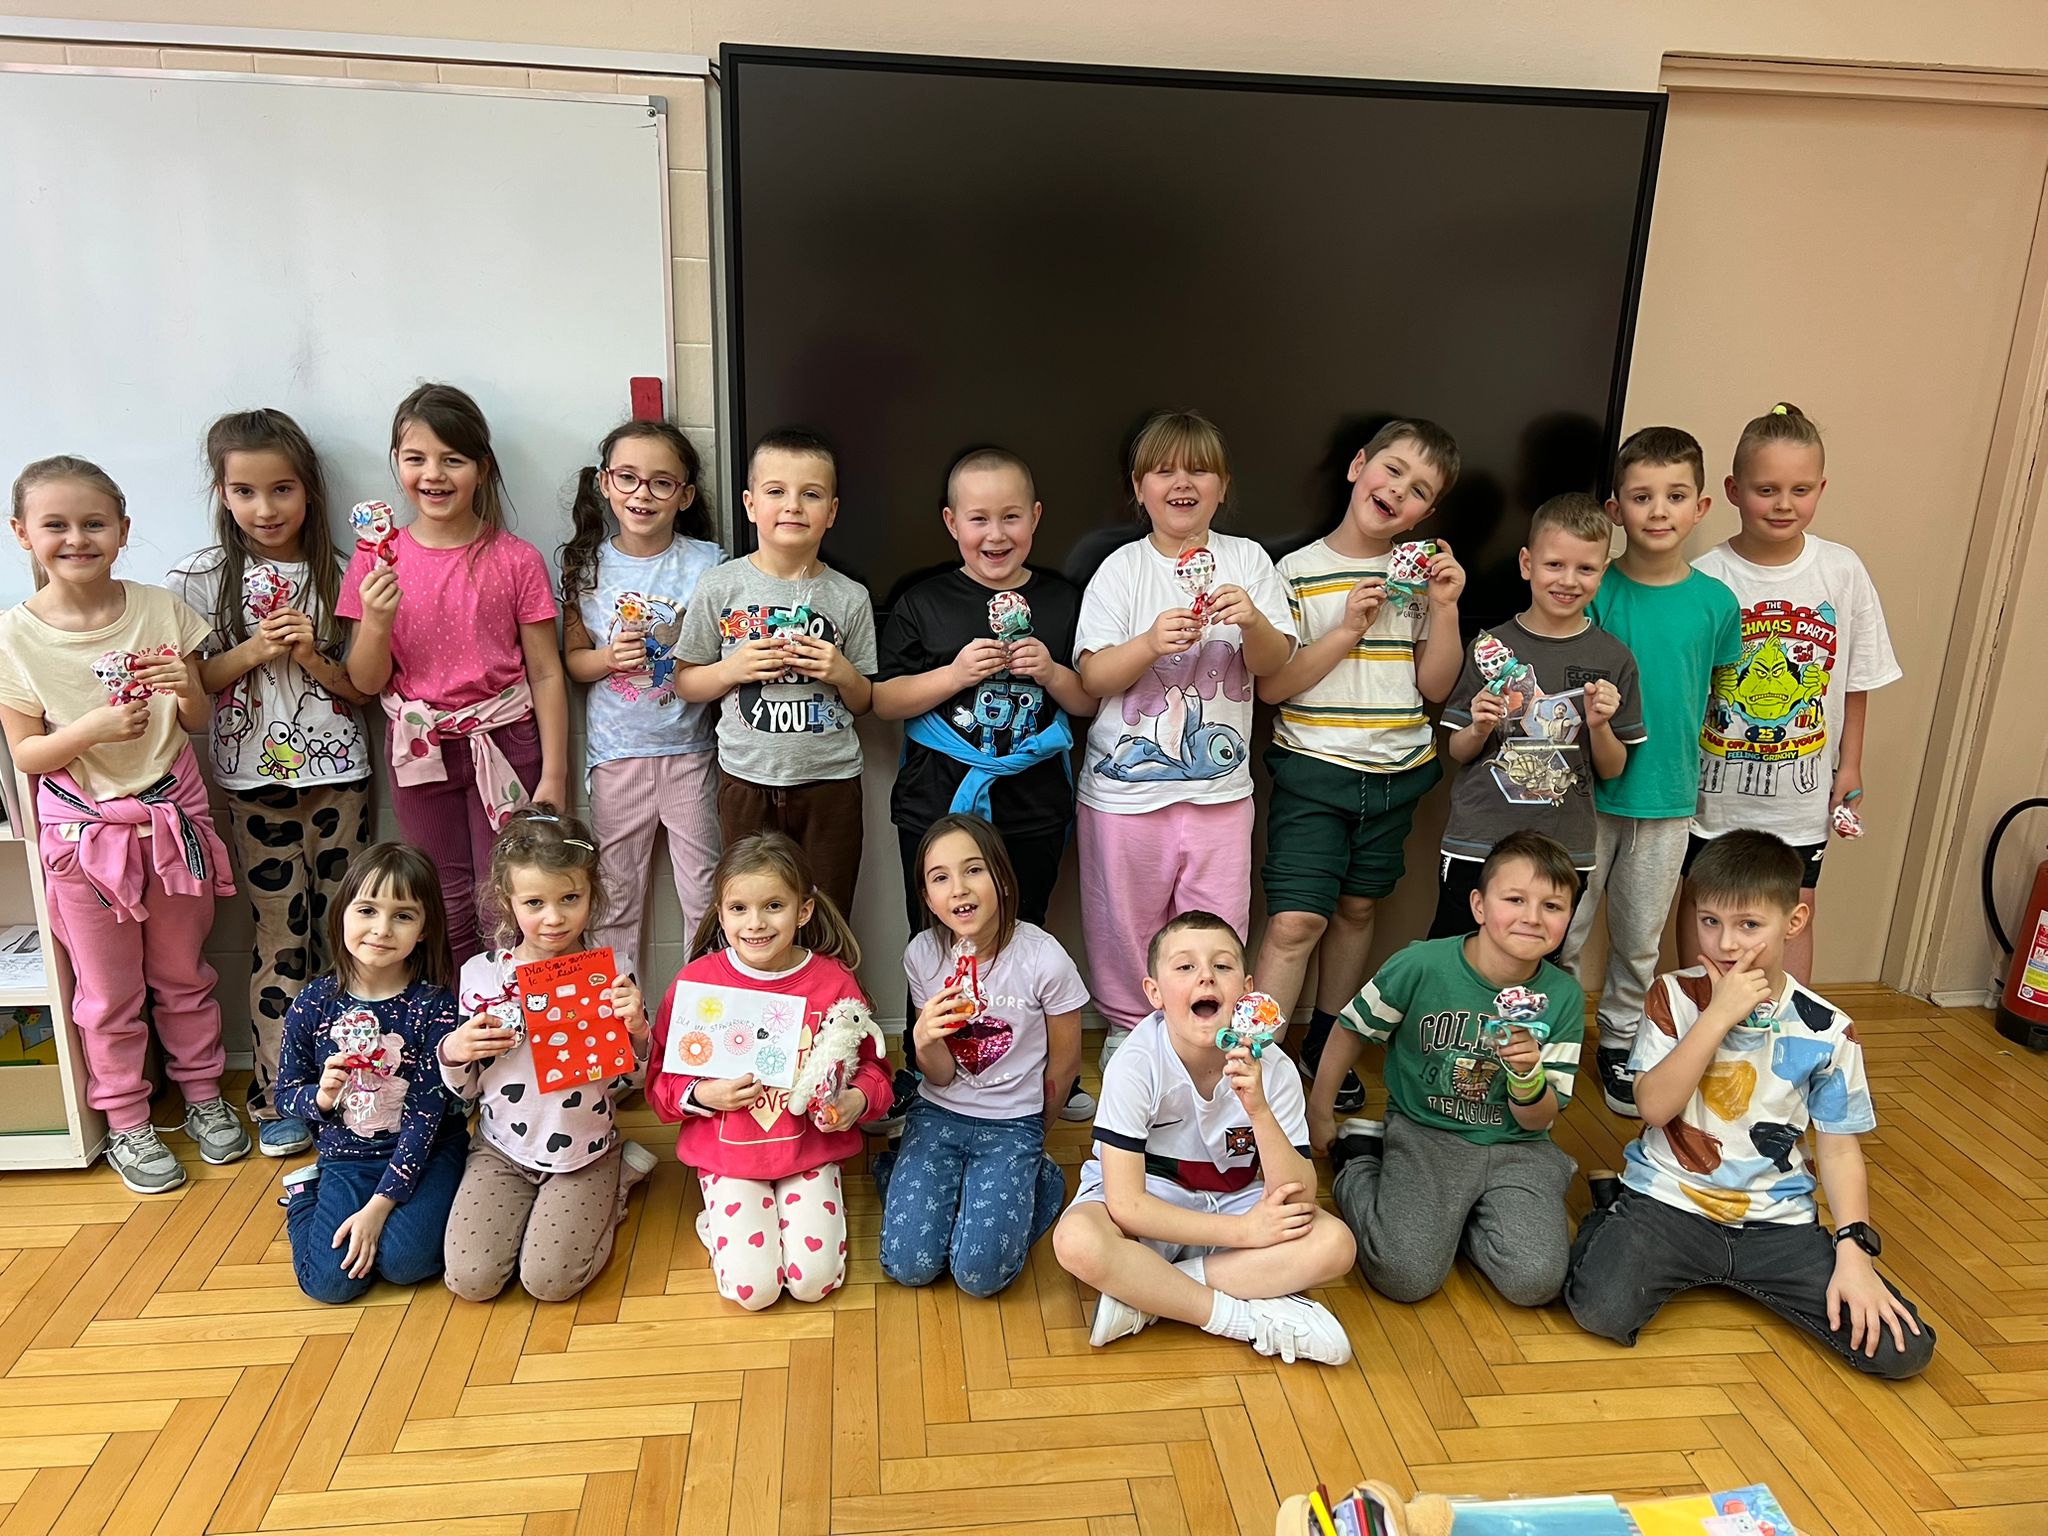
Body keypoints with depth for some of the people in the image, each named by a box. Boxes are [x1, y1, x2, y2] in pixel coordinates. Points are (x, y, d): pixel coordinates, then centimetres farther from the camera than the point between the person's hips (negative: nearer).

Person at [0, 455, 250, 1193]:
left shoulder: (160, 610, -6)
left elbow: (199, 720, 2)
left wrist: (185, 689, -20)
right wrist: (96, 727, -25)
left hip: (171, 816, 1)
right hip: (84, 830, -1)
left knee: (184, 974, 17)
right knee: (109, 995, 12)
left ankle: (203, 1093, 36)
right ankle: (126, 1124, 29)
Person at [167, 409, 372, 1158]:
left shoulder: (336, 574, 2)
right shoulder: (201, 577, 0)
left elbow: (364, 684, 4)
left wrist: (314, 657, -14)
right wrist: (252, 652, -14)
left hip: (338, 776, 1)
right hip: (256, 781, -1)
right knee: (281, 937, 3)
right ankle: (278, 1096, 16)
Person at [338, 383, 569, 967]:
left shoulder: (516, 560, -6)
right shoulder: (377, 559, 0)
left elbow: (546, 673, -3)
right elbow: (366, 683, 2)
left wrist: (553, 774, -7)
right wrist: (376, 622, -18)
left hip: (504, 743, -2)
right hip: (419, 751, 2)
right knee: (449, 908, 12)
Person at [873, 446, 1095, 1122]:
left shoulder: (1062, 602, 3)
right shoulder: (923, 604, 0)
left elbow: (1092, 702, 6)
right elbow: (883, 701, -3)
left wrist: (1052, 672, -13)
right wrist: (955, 673, -17)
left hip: (1033, 806, 1)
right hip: (937, 802, -1)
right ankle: (921, 1076, 26)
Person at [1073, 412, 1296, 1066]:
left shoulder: (1247, 560, 4)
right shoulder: (1122, 568, -2)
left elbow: (1273, 664, 1)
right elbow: (1091, 677, -8)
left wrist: (1253, 622, -20)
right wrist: (1151, 643, -25)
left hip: (1219, 785, 1)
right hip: (1126, 785, -1)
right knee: (1125, 923, 10)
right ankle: (1127, 1030, 32)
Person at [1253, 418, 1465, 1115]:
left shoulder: (1421, 574, 6)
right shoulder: (1297, 571, -6)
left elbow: (1435, 684, 4)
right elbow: (1272, 685, -10)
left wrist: (1444, 607, -9)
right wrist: (1349, 628, -18)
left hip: (1399, 770, 5)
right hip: (1314, 769, -4)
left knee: (1357, 907, 15)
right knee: (1295, 921, -12)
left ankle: (1324, 1044, 32)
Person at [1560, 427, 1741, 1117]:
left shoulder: (1716, 602, -4)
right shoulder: (1595, 593, -9)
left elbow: (1718, 699, 6)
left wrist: (1685, 769, 5)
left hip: (1668, 798, 2)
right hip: (1587, 793, -2)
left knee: (1640, 940, 16)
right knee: (1561, 932, 7)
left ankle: (1619, 1044, 35)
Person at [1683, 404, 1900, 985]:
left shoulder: (1843, 571, -6)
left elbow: (1855, 680, 4)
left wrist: (1850, 766, 5)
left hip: (1803, 785, 2)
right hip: (1715, 784, -1)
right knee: (1702, 904, 12)